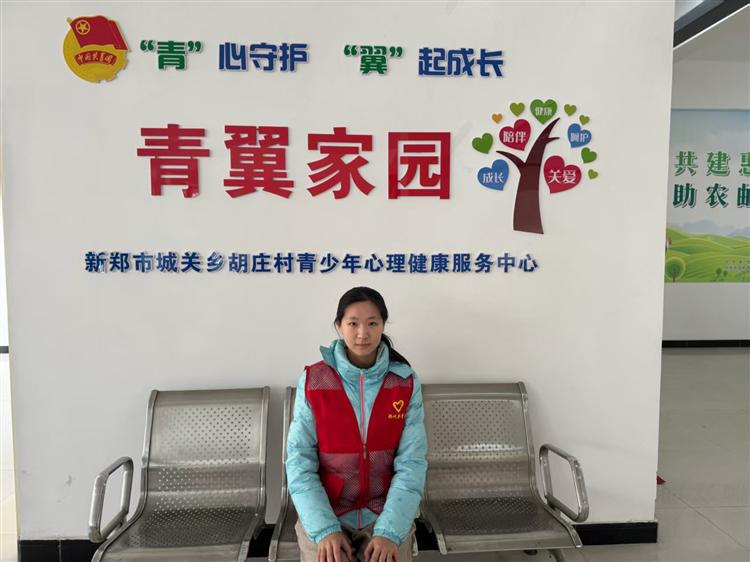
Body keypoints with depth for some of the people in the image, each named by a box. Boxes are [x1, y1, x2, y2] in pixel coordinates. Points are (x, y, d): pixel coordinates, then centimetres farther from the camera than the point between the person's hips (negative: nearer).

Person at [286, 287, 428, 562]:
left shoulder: (406, 383, -7)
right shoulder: (312, 382, -8)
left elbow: (412, 463, -10)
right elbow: (300, 462, -9)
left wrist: (389, 531, -21)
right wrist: (325, 530, -20)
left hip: (388, 513, 1)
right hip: (323, 514, 0)